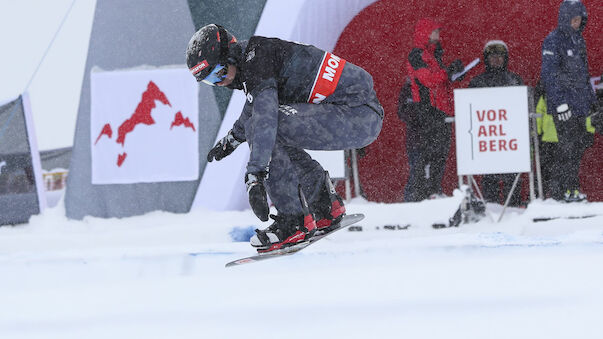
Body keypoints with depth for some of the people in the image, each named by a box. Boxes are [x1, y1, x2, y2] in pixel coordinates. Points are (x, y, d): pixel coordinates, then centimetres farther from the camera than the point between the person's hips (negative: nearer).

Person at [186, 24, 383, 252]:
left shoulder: (256, 55, -14)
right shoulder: (251, 55, 16)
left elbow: (264, 118, -27)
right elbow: (256, 104, 38)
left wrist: (254, 177, -32)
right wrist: (232, 139, 47)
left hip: (360, 116, -10)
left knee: (260, 124, -18)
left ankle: (293, 222, -15)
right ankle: (327, 206, 16)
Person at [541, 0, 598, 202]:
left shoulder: (578, 39, 16)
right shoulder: (553, 41, -10)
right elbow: (549, 74, -14)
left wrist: (590, 99, 22)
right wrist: (559, 102, -19)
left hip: (580, 103, 8)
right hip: (564, 103, -8)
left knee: (579, 144, 6)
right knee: (568, 146, -9)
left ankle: (571, 187, 12)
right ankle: (561, 189, -4)